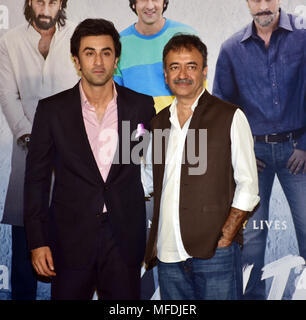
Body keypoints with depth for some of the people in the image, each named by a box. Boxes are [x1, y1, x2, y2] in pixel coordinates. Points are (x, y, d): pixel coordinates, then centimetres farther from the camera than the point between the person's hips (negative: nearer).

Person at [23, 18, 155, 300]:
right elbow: (36, 178, 1)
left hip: (125, 238, 1)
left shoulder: (142, 106, 1)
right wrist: (37, 242, -3)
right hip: (71, 239, 0)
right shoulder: (52, 110, -1)